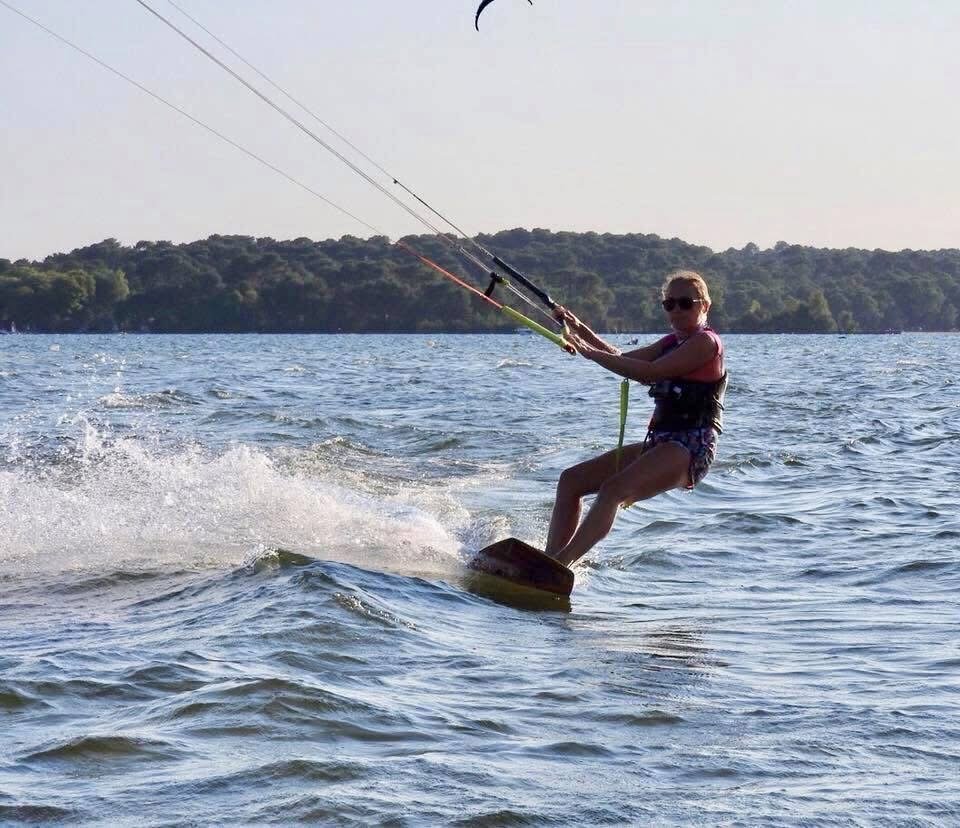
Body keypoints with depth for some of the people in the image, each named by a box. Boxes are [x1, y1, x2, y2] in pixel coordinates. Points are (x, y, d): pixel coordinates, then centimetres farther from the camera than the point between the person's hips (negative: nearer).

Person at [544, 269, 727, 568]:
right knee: (571, 480, 5)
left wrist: (591, 353, -17)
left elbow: (649, 372, -19)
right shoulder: (672, 342, 21)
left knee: (613, 489, -32)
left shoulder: (705, 342, -8)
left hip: (690, 448, -10)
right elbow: (623, 359, 27)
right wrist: (579, 329, 18)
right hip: (659, 443, 10)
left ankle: (559, 565, -40)